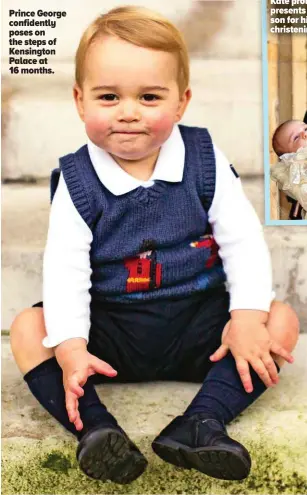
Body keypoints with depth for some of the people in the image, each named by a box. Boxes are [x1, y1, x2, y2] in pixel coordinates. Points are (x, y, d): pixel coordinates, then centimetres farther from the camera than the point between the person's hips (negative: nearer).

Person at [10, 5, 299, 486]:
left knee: (282, 320, -19)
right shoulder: (78, 180, -7)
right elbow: (65, 268, -13)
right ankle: (96, 427, -32)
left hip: (198, 322, 1)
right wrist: (69, 346, -26)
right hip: (112, 329, 0)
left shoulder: (205, 161, -6)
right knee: (27, 329, -20)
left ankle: (202, 422, -31)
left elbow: (243, 240, -6)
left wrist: (248, 315, -20)